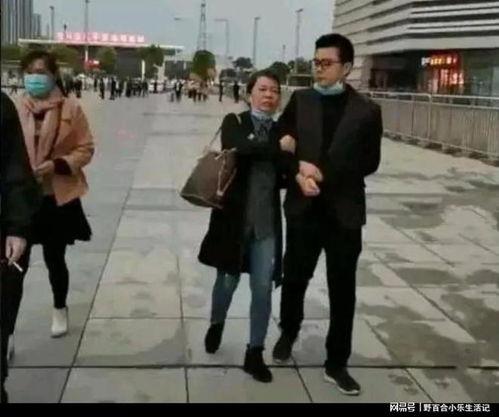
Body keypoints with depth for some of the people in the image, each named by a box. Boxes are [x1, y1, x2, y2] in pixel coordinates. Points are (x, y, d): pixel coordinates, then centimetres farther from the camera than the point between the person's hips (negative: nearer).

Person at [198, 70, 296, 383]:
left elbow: (283, 176, 2)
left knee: (263, 289, 2)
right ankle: (216, 325, 43)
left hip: (267, 222, 2)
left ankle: (255, 353, 16)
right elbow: (239, 147, -26)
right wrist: (278, 148, -19)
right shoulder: (234, 122, -3)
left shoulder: (281, 132, 7)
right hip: (234, 217, -2)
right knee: (228, 281, 13)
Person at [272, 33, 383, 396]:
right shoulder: (300, 101, 3)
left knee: (343, 290, 6)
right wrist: (299, 175, -14)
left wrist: (323, 171, -12)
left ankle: (337, 364, 19)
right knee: (294, 278, 14)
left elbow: (369, 162, -3)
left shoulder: (367, 111, -2)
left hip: (344, 211, -1)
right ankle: (288, 334, 41)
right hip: (304, 208, 1)